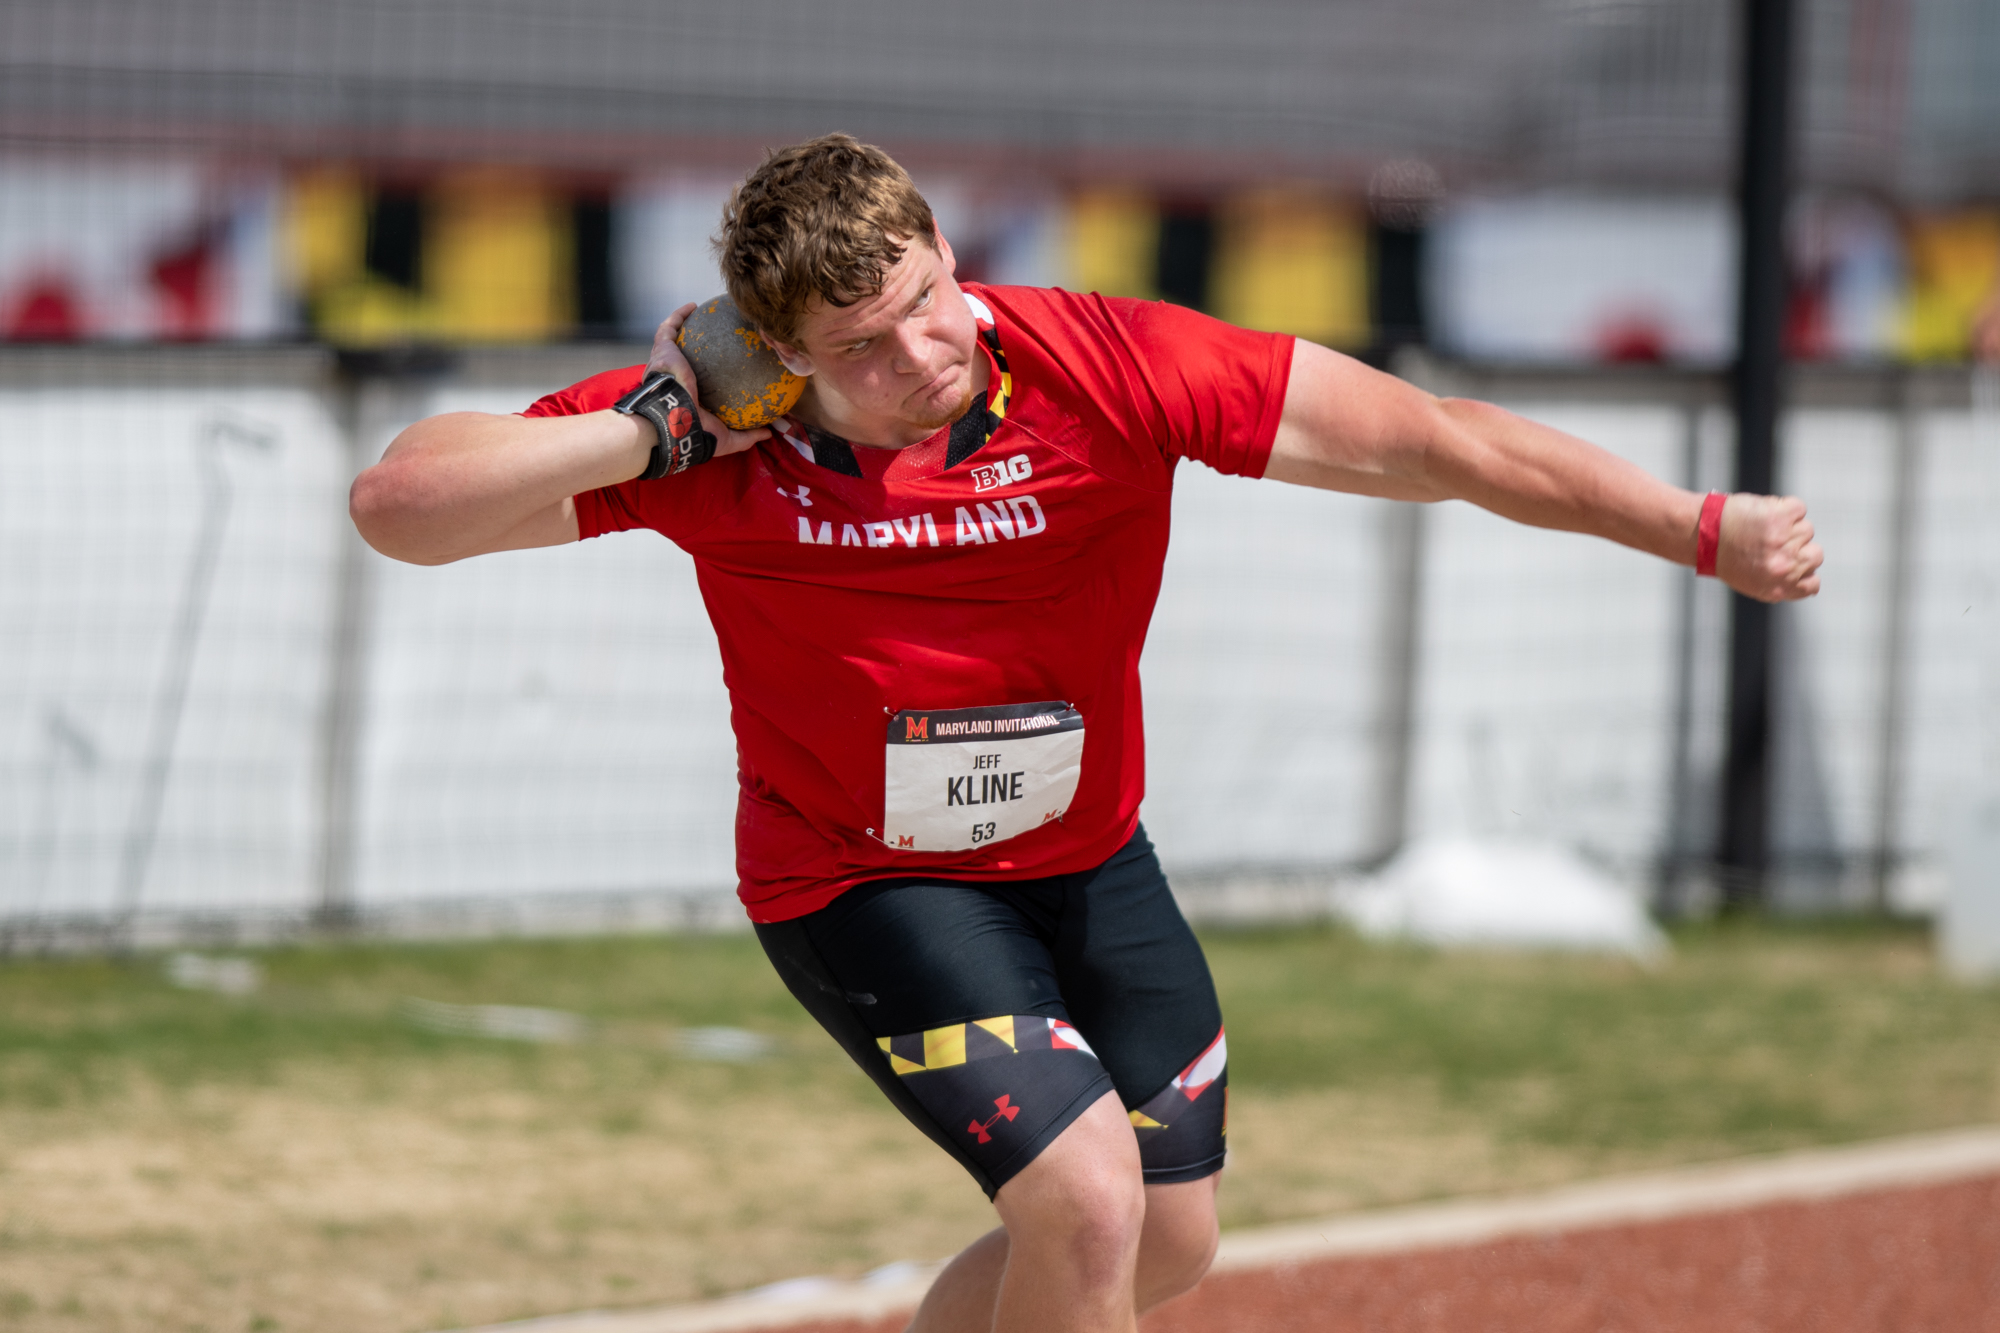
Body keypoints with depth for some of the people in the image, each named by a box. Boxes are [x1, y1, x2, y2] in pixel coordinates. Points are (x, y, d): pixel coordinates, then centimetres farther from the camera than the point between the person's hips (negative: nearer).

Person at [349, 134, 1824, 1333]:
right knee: (1083, 1194, -22)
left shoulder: (1102, 368, -23)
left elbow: (1425, 440, -21)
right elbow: (399, 504, -22)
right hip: (863, 887, -4)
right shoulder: (723, 441, -22)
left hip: (1086, 857, 4)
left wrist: (1699, 527, -23)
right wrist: (645, 436, -33)